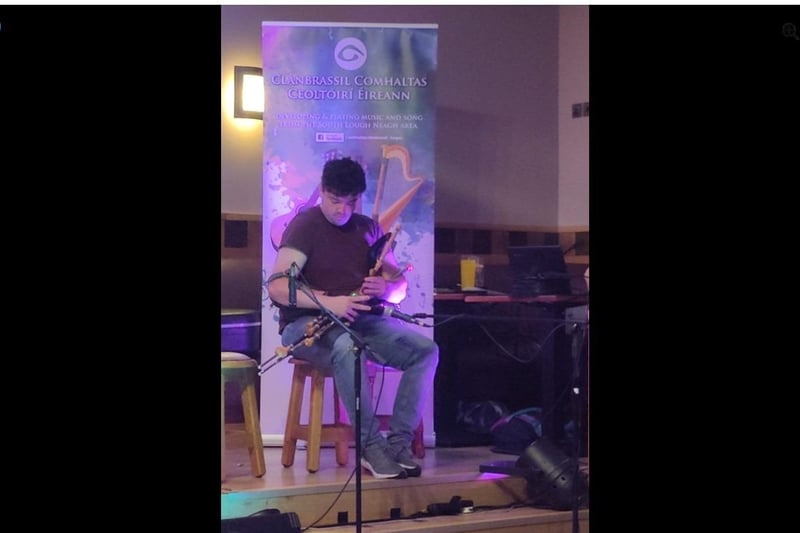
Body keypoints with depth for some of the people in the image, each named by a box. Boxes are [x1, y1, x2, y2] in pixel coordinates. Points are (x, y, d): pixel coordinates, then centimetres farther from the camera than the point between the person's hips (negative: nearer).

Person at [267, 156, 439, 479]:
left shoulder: (368, 228, 13)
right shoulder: (305, 226, -6)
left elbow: (400, 285, 14)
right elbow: (276, 287, -19)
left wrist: (386, 289, -12)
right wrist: (328, 302, -33)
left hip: (361, 320, 6)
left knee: (426, 350, -16)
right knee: (347, 347, -40)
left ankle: (399, 442, -17)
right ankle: (371, 447, -32)